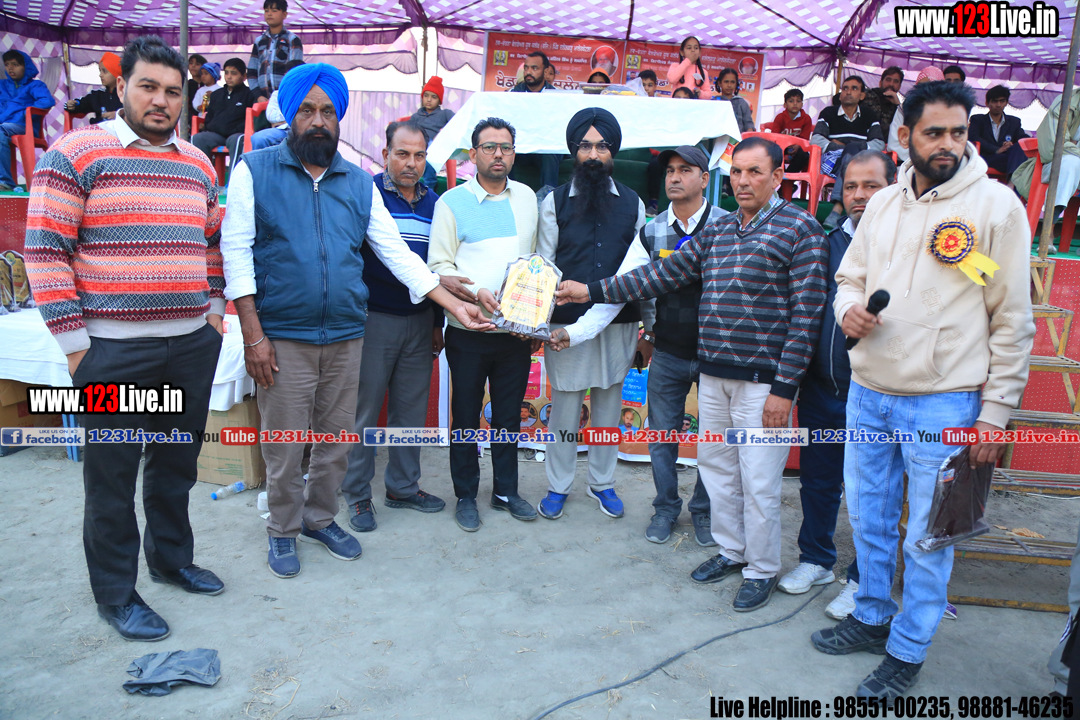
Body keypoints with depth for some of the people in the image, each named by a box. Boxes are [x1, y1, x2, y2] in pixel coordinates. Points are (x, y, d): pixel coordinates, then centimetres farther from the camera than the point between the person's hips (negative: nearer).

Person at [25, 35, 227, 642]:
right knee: (112, 476, 6)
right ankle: (116, 593, 23)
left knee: (177, 462, 18)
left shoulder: (198, 165, 11)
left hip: (193, 345, 5)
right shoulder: (77, 153, -6)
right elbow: (45, 250, -9)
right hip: (113, 350, -5)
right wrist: (74, 343, -11)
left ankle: (172, 557, 38)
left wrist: (215, 308, 11)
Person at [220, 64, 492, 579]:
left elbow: (396, 252, 8)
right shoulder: (255, 170, 0)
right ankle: (283, 530, 29)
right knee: (284, 445, 6)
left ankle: (320, 518, 35)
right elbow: (236, 251, -5)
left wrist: (454, 305, 0)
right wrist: (253, 335, -12)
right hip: (282, 338, -3)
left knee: (336, 440, 13)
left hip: (346, 338, 4)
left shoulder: (359, 183, 10)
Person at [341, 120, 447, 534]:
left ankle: (403, 487, 27)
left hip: (419, 321, 5)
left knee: (412, 408, 12)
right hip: (373, 319, -5)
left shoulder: (433, 202, 10)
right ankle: (357, 495, 18)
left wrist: (437, 322, 16)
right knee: (364, 410, 3)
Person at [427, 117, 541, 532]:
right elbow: (439, 268, -8)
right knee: (466, 416, 7)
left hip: (516, 330, 3)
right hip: (469, 330, -3)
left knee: (509, 414, 13)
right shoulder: (452, 202, -3)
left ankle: (506, 491, 29)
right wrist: (477, 293, -22)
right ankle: (466, 497, 23)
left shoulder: (526, 198, 9)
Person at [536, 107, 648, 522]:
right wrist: (537, 319, -10)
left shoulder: (633, 204, 8)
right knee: (564, 409, 6)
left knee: (609, 406, 12)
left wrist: (650, 325, 1)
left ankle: (602, 482, 30)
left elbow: (639, 272, 7)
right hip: (566, 324, -2)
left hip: (617, 323, 2)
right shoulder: (555, 202, 2)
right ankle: (558, 486, 24)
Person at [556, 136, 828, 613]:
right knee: (716, 467, 16)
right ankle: (730, 551, 35)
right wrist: (592, 292, 8)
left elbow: (806, 313, -11)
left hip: (762, 381, -6)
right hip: (712, 376, 6)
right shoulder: (716, 231, 13)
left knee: (758, 483, 2)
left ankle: (762, 570, 22)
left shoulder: (800, 229, -6)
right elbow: (663, 274, 13)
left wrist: (784, 389, -15)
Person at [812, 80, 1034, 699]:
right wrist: (848, 309, -6)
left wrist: (995, 412, -9)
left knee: (927, 537, 7)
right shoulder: (884, 203, 8)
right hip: (868, 393, 5)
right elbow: (850, 275, 18)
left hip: (943, 404, -5)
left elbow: (1013, 320, -7)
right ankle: (872, 618, 38)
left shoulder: (996, 205, -7)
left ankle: (908, 651, 26)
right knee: (869, 518, 18)